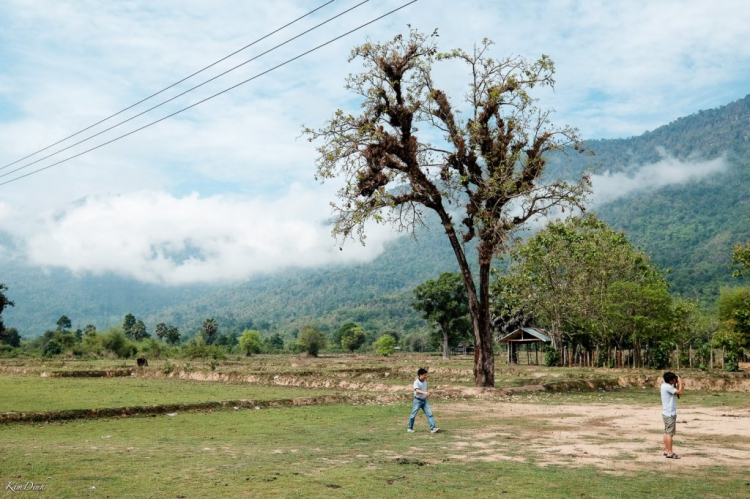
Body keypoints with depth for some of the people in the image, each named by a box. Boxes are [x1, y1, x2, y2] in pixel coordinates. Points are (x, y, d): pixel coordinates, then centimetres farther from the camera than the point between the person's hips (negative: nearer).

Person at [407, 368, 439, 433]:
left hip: (424, 400, 6)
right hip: (418, 400, -6)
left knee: (429, 414, -6)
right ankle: (410, 428, 22)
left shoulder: (425, 381, 6)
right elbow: (417, 390, -32)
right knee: (413, 415, 5)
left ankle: (433, 428, -9)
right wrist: (424, 393, -45)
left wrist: (427, 394, 6)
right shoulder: (416, 382, -16)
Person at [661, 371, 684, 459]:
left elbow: (675, 392, 20)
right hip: (670, 414, -10)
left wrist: (677, 385, 9)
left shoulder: (664, 385, 9)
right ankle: (670, 453, -4)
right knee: (670, 433, -6)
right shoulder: (667, 387, -20)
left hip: (666, 413, 10)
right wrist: (680, 382, -10)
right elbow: (680, 392, -21)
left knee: (667, 432, 13)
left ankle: (666, 451, 19)